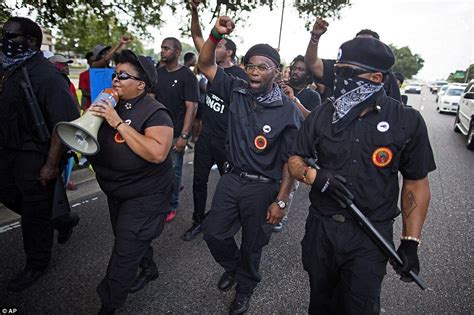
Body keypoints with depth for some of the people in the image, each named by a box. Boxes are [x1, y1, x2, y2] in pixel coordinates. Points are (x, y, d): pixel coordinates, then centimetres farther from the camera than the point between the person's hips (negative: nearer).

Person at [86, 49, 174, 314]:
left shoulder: (154, 112, -21)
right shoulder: (109, 104, 2)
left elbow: (158, 153, -36)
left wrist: (119, 123, -33)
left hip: (145, 195, -8)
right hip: (116, 191, 8)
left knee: (125, 253, 2)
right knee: (131, 239, 25)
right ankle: (149, 269, 50)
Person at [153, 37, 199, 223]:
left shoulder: (187, 76, -9)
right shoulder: (158, 73, 9)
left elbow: (192, 107, -14)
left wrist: (184, 136, -20)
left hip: (176, 133, -5)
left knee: (173, 170, 4)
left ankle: (171, 206, 22)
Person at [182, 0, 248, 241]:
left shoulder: (239, 76, -9)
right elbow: (197, 37, 10)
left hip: (227, 139, -6)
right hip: (206, 135, 6)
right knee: (199, 180, 11)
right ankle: (198, 221, 26)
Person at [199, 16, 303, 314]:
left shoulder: (289, 111, -15)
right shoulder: (237, 91, -4)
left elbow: (290, 161, -12)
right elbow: (207, 65, -1)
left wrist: (281, 201, -13)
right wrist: (216, 35, -18)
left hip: (263, 187, -3)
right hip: (231, 178, 4)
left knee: (252, 245, 15)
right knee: (214, 233, 13)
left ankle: (245, 289, 45)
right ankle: (232, 267, 47)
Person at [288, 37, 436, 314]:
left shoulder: (408, 122, -8)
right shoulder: (322, 115, -3)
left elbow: (416, 183, -1)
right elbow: (295, 160, 3)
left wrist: (411, 242, -4)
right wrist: (315, 176, -19)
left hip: (372, 236, -2)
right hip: (321, 227, 3)